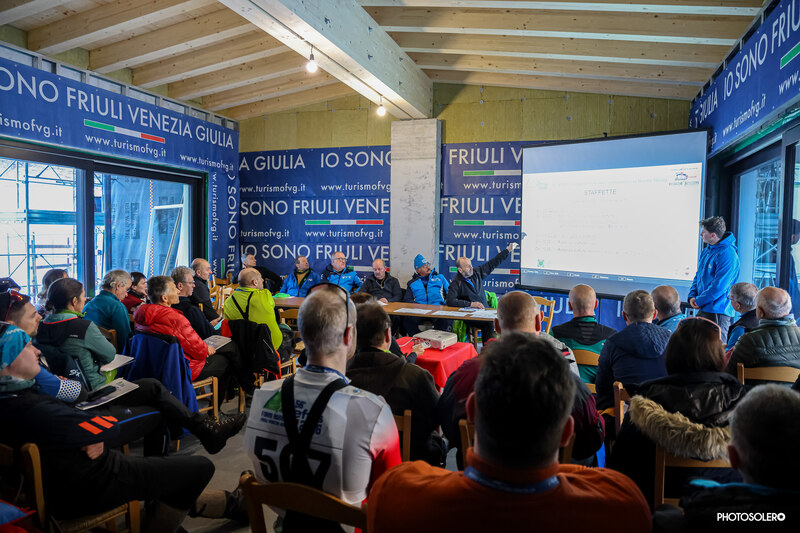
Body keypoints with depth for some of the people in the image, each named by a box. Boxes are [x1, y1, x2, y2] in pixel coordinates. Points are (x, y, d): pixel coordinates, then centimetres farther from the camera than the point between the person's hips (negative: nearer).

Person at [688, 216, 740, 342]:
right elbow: (699, 275, 19)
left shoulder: (727, 254, -18)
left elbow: (719, 286, -22)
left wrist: (699, 301, -13)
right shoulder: (707, 250, 11)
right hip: (703, 308, 9)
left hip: (718, 311, -9)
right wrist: (692, 296, 4)